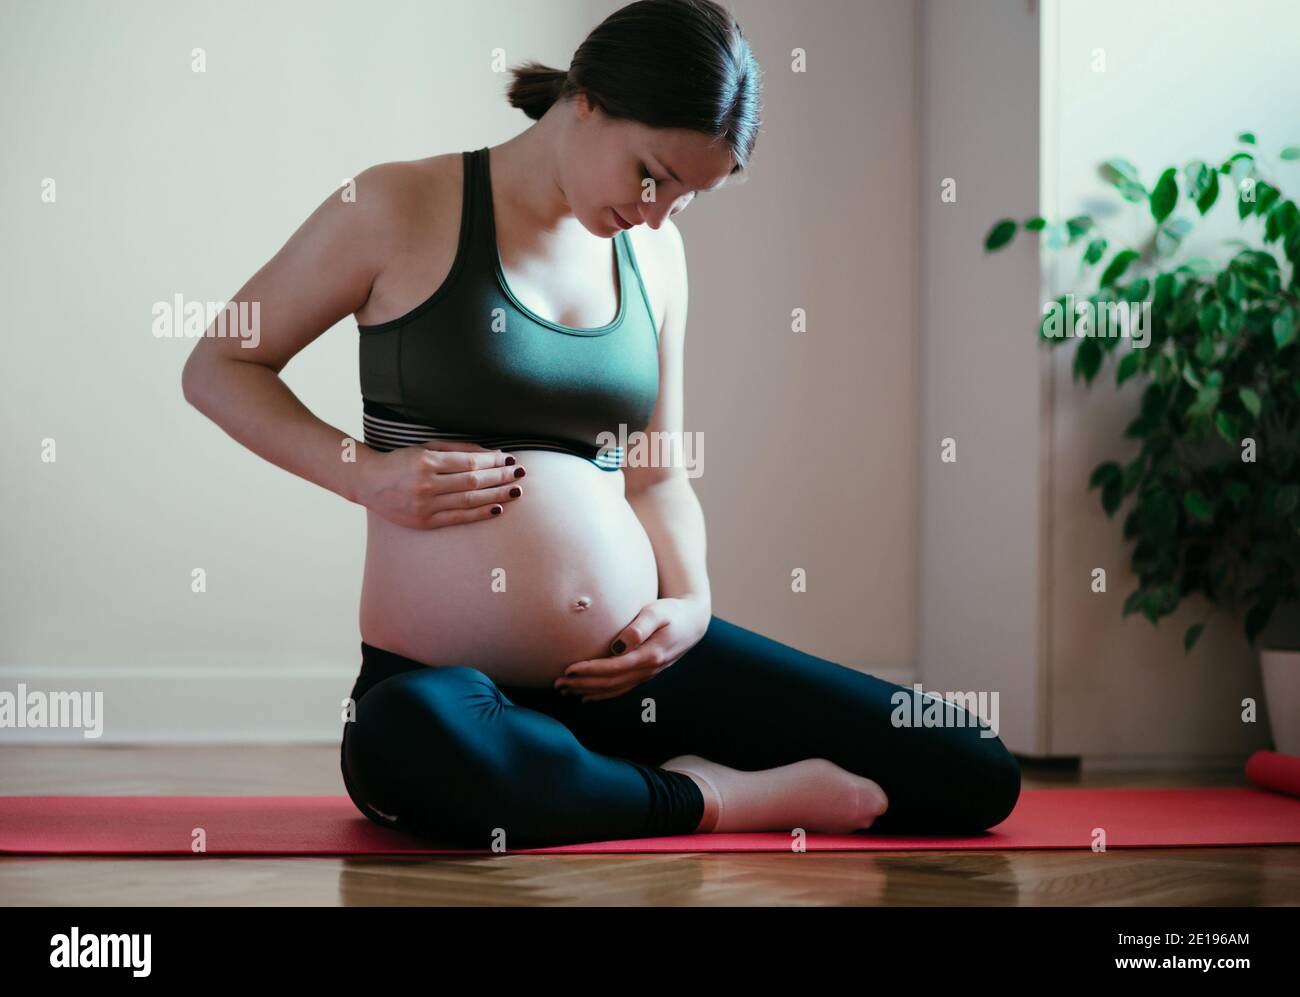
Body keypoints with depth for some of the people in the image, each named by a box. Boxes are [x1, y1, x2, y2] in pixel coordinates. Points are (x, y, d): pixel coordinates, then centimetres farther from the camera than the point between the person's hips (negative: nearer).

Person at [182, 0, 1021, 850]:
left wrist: (692, 602, -1)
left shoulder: (654, 253, 13)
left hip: (631, 664, 4)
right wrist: (366, 474, -12)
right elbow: (217, 367, 3)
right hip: (445, 674, -4)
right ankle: (713, 800, -20)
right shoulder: (403, 210, -3)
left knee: (975, 776, -7)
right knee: (407, 741, -43)